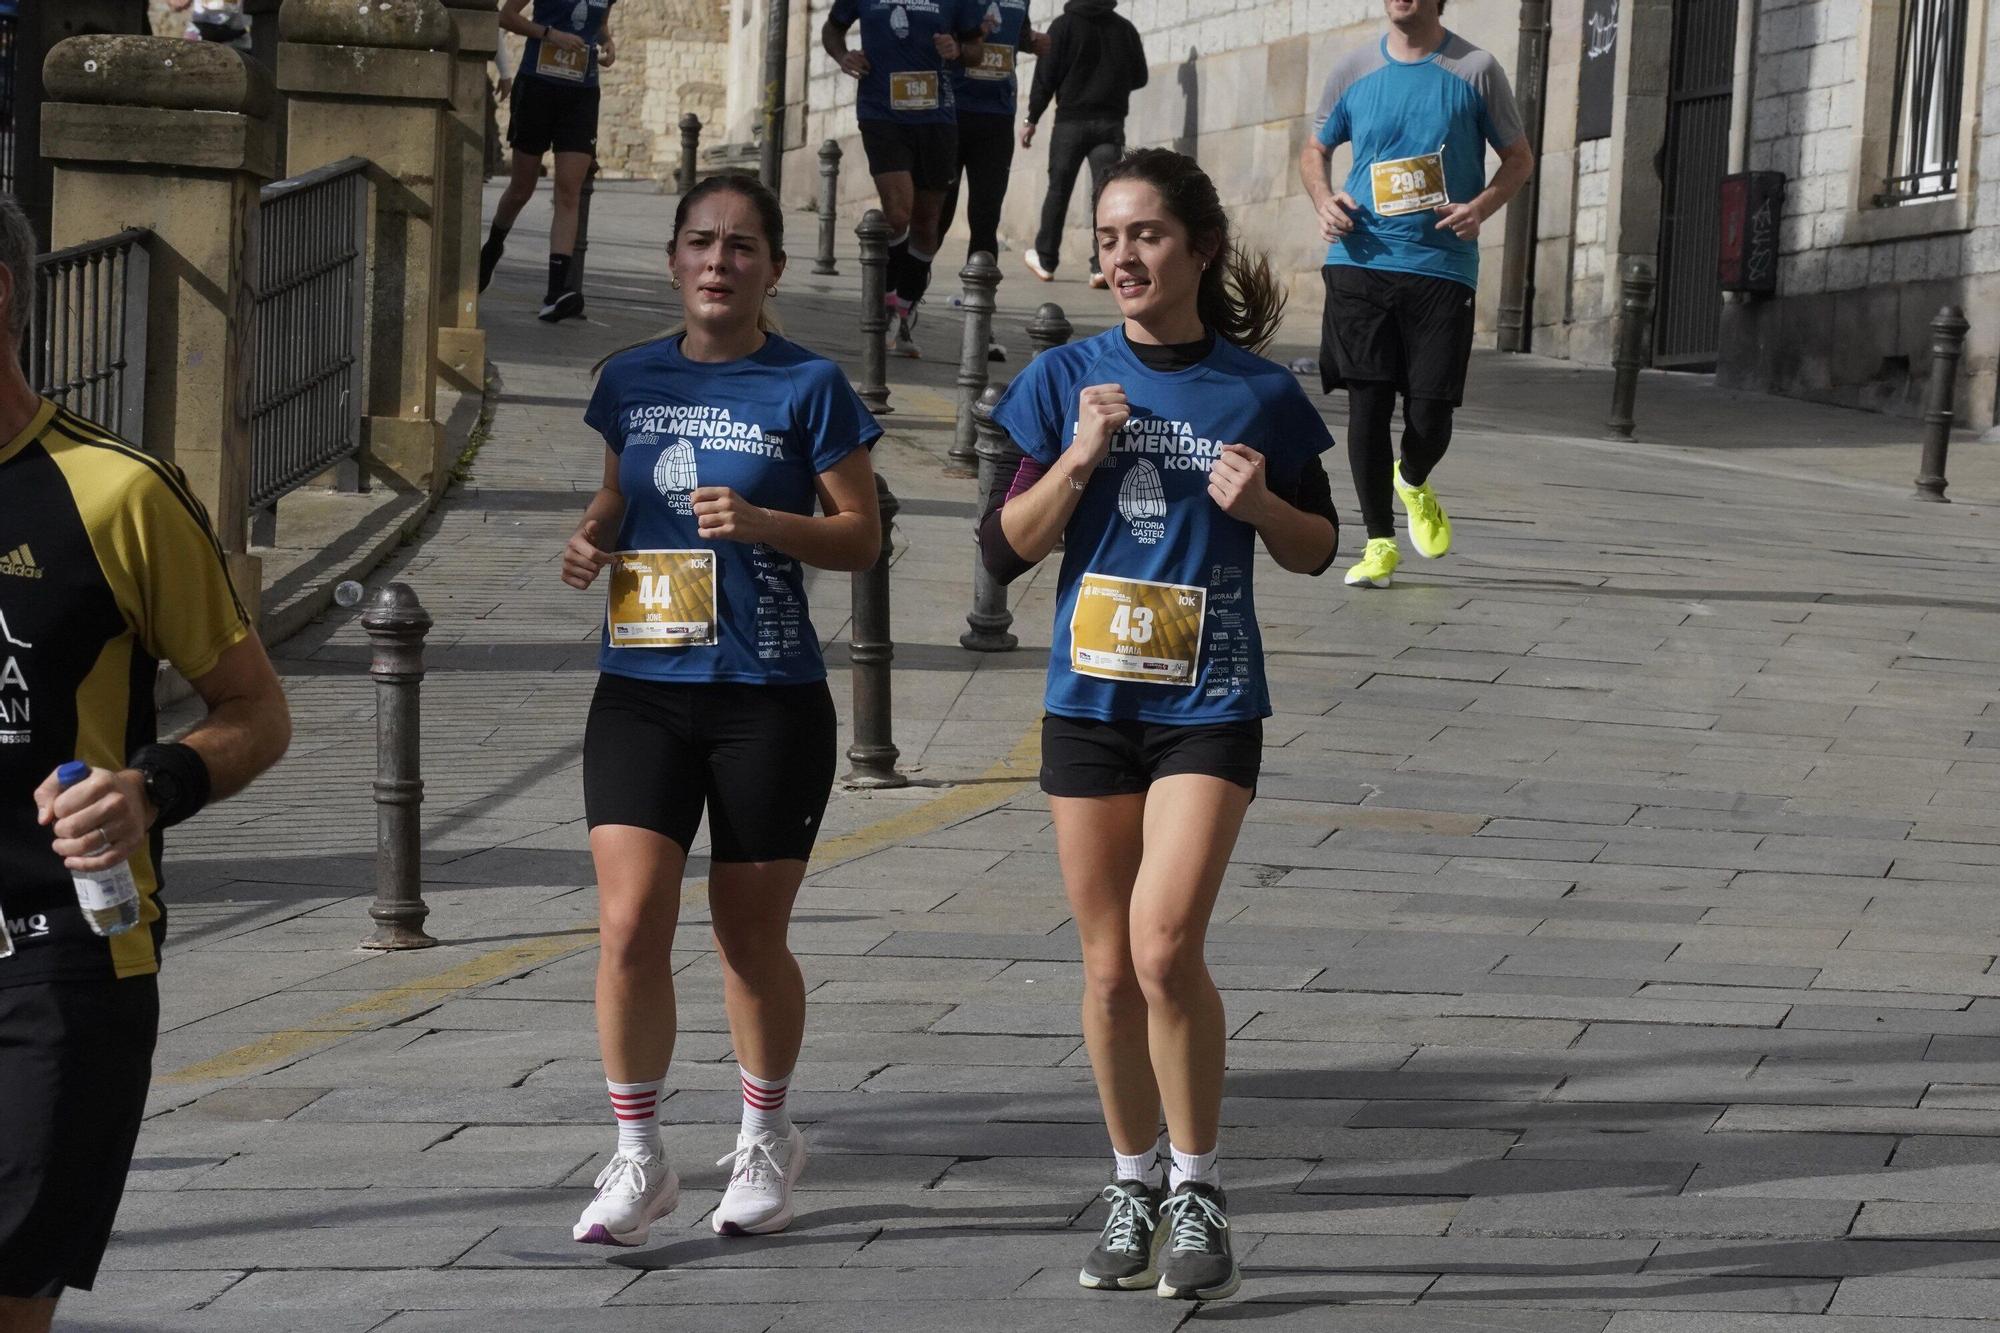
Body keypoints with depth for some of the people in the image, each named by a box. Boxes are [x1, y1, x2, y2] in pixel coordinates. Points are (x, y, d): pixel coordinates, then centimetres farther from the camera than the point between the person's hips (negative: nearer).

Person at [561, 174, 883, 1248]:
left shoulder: (808, 387, -4)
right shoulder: (633, 381, 8)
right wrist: (594, 539, 0)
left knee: (749, 935, 7)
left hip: (768, 696, -3)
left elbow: (862, 536, -2)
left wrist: (763, 522, -18)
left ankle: (766, 1138, 30)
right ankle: (637, 1159, 3)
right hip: (642, 687, 3)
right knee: (630, 924, -9)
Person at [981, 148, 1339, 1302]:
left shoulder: (1259, 392, -2)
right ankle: (1135, 1186, 25)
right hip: (1091, 700, 3)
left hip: (1209, 705, -3)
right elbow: (1005, 550, 1)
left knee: (1166, 945, -17)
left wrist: (1259, 504, -12)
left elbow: (1318, 549, 8)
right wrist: (1080, 457, -13)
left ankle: (1201, 1193, -3)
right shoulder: (1067, 381, 2)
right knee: (1110, 967, 8)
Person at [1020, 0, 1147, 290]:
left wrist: (1031, 119, 2)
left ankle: (1045, 260, 16)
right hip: (1111, 122, 2)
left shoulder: (1064, 25, -2)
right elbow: (1139, 77, 13)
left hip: (1071, 119, -1)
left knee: (1058, 189, 9)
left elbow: (1046, 76, -4)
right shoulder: (1125, 28, 6)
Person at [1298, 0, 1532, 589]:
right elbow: (1314, 150, 20)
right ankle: (1379, 542, 8)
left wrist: (1483, 206, -9)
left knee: (1430, 413, -2)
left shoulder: (1475, 71, 2)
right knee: (1367, 402, -4)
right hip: (1361, 261, 1)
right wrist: (1324, 198, -2)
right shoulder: (1354, 70, 7)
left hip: (1443, 268, -1)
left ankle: (1413, 483, 33)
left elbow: (1519, 157, 10)